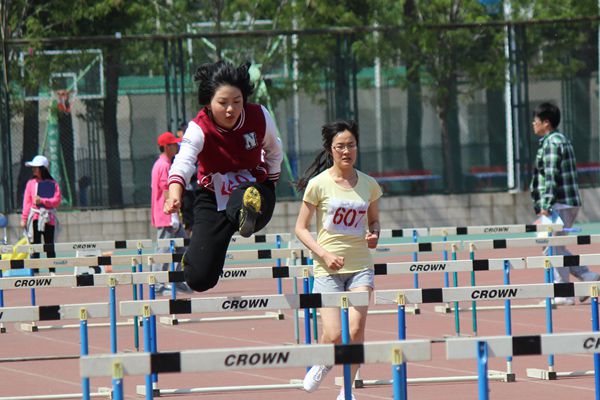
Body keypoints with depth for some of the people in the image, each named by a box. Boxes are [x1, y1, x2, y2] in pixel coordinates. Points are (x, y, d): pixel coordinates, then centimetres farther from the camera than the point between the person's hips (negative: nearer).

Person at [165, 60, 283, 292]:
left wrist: (269, 185, 9)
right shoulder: (199, 129, -21)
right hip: (213, 197, 0)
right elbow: (183, 162, -40)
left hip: (253, 189, 0)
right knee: (200, 279, -6)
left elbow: (273, 151, 10)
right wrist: (174, 193, -59)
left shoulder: (259, 117, -12)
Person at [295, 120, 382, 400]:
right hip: (328, 268, -2)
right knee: (334, 336, -10)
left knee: (356, 330, -12)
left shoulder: (369, 185, 4)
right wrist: (324, 254, -14)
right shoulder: (318, 184, -6)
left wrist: (373, 235, -2)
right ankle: (322, 364, 25)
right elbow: (301, 228, -1)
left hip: (361, 266, 2)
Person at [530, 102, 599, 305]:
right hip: (570, 202, 10)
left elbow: (551, 177, -19)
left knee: (554, 248, -5)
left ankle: (562, 294, -4)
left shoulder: (551, 143, -12)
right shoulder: (562, 139, 18)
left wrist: (546, 206, -21)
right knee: (557, 248, 15)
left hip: (559, 204, -10)